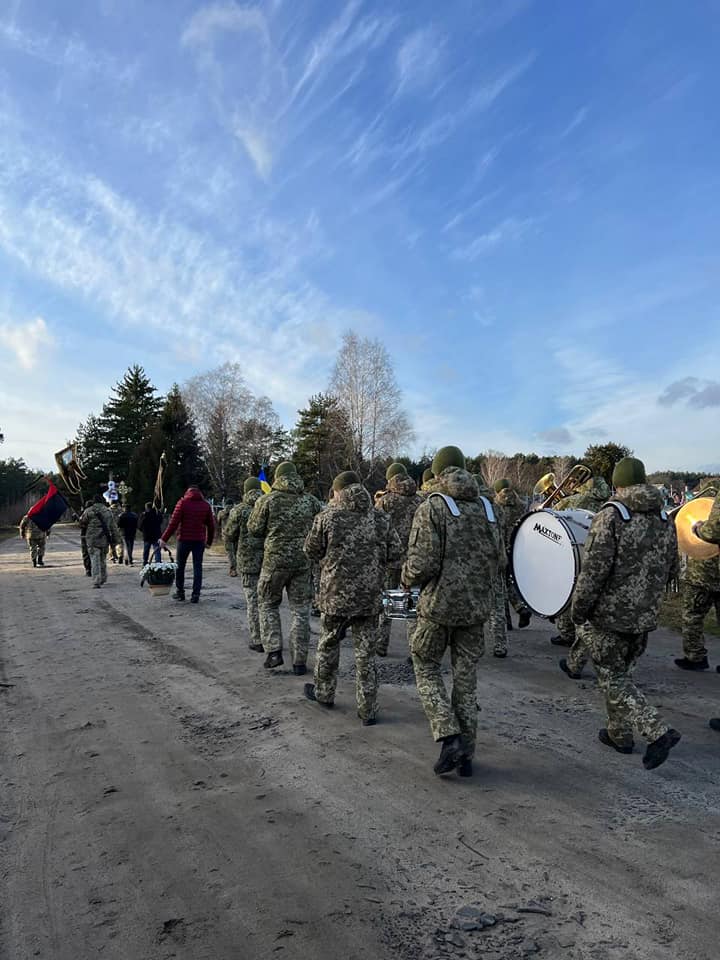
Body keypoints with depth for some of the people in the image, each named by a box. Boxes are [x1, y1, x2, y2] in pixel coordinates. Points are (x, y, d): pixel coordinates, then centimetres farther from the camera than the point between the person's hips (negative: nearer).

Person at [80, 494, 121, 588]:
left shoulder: (88, 511, -5)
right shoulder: (108, 511, 6)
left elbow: (82, 523, 3)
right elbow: (114, 527, 6)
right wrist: (114, 541, 11)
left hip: (92, 539, -3)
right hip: (105, 539, 3)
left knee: (95, 561, -2)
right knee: (103, 560, 18)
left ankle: (96, 582, -9)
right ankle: (103, 579, 26)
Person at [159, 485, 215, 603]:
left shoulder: (183, 502, -2)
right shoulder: (206, 505, 8)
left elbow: (174, 523, -9)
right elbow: (211, 525, 8)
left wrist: (164, 539, -7)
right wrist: (209, 542, 18)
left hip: (184, 540, -2)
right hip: (199, 540, 2)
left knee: (180, 566, 12)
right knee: (197, 567, 5)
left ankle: (180, 592, 18)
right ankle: (195, 595, 2)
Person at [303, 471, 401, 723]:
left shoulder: (327, 517, -9)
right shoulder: (381, 519, -2)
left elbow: (311, 552, 1)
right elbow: (395, 554, 0)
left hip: (335, 594, -1)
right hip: (370, 597, 2)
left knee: (328, 645, 21)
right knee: (366, 653, 9)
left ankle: (324, 693, 38)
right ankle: (368, 711, 14)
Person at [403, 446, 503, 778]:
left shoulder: (432, 508, -11)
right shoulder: (485, 508, 5)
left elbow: (422, 563, -18)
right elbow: (500, 560, 7)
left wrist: (407, 580, 2)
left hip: (439, 604, -5)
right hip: (476, 605, 5)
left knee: (426, 668, 14)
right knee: (466, 678, 14)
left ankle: (449, 738, 0)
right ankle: (465, 756, 22)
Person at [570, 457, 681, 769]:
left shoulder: (610, 516, -15)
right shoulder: (665, 519, 6)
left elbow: (594, 568, -20)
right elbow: (671, 570, 12)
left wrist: (578, 608, -10)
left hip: (608, 614, -7)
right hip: (644, 615, 7)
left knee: (612, 679, 3)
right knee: (622, 673, 20)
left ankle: (658, 732, -8)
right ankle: (619, 734, 29)